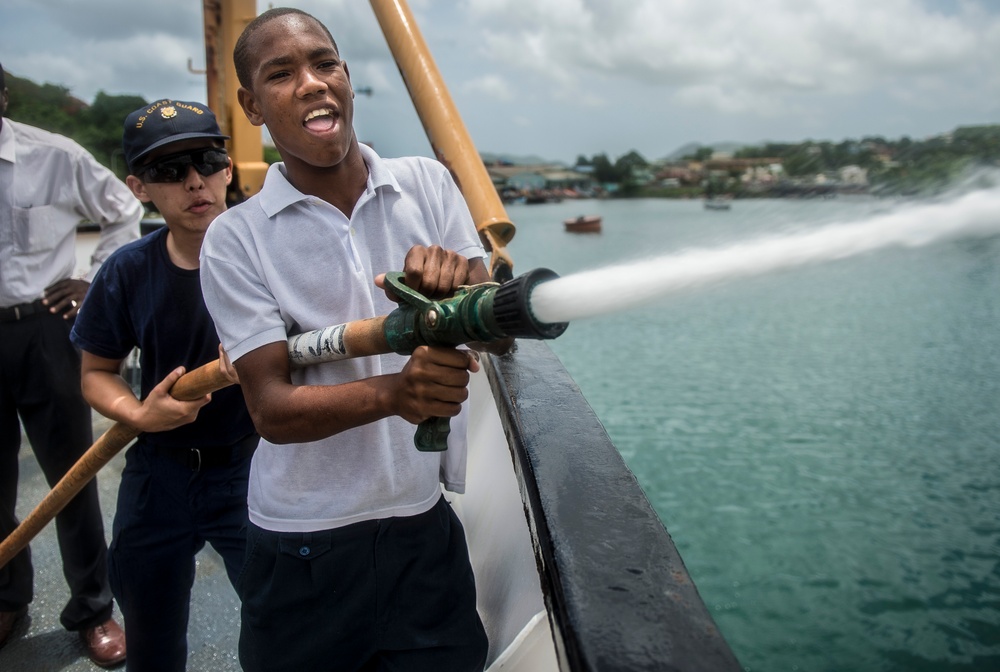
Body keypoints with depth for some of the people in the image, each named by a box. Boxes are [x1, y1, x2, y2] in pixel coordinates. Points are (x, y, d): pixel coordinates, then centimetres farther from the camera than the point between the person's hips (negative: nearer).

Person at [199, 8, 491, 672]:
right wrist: (393, 391, -31)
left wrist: (460, 287, -28)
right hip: (302, 549, -1)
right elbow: (272, 409, -13)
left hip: (426, 525, 2)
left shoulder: (427, 184, -2)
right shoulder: (236, 239, -8)